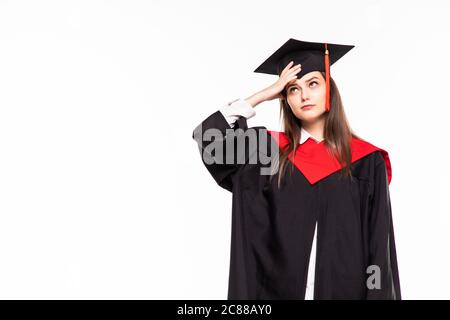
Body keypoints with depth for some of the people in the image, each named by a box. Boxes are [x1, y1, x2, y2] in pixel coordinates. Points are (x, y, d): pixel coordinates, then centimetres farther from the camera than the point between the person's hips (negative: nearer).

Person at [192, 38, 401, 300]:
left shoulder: (366, 161, -2)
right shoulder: (271, 150, 3)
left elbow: (379, 244, -4)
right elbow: (207, 135, -7)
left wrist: (379, 294, -10)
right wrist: (263, 96, -5)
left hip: (345, 288, -1)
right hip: (277, 289, 2)